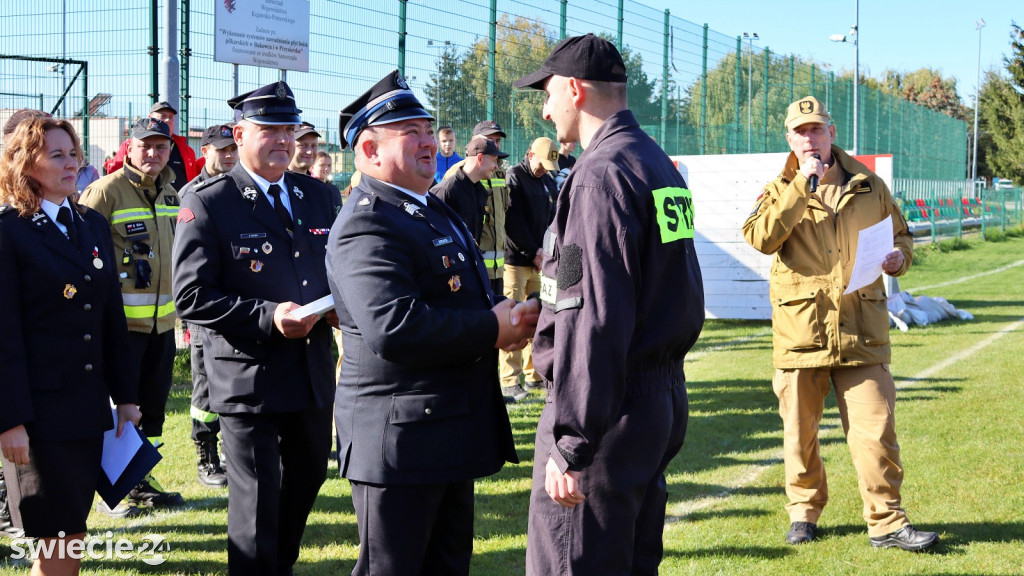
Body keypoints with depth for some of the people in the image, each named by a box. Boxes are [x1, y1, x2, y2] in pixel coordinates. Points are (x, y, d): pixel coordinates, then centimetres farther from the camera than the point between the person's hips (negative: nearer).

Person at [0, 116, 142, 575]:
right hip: (39, 407, -6)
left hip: (90, 404, 6)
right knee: (62, 538, -4)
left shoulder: (93, 225, 12)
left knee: (66, 533, 10)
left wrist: (125, 395, 13)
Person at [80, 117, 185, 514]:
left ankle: (142, 480, 25)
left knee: (154, 403, 13)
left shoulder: (169, 192, 11)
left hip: (163, 318, 7)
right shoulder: (107, 190, -11)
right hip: (122, 318, -7)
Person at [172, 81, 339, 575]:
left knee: (307, 478, 21)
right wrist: (267, 316, -24)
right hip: (248, 381, -6)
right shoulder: (207, 205, -9)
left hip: (314, 374, 6)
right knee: (257, 503, -1)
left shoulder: (317, 196, 9)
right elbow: (191, 297, -14)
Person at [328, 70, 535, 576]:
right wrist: (492, 329, -21)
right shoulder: (367, 226, -18)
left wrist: (512, 314, 3)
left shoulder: (433, 209, 16)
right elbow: (394, 329, -31)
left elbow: (461, 298, 26)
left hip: (453, 431, 10)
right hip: (399, 439, -10)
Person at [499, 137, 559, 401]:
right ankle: (509, 381, -5)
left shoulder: (549, 182, 17)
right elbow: (512, 221, -12)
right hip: (516, 260, -7)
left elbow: (552, 220, 17)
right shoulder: (513, 177, -6)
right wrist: (533, 252, -11)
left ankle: (533, 376, 16)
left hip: (539, 261, 7)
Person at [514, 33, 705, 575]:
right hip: (663, 397, 10)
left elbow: (596, 321, -22)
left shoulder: (602, 174, -16)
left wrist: (571, 444, -22)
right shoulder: (662, 166, 15)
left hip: (610, 408, -10)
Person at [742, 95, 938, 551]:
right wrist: (802, 185, -17)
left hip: (860, 329, 1)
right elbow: (761, 237, -15)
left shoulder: (868, 185, 10)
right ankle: (804, 511, 26)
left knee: (875, 429, -4)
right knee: (800, 431, 8)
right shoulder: (780, 191, 5)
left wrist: (899, 256, -1)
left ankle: (886, 522, 5)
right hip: (800, 329, 0)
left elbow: (900, 232, 23)